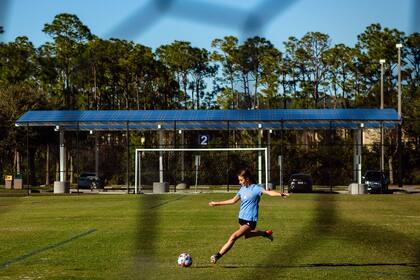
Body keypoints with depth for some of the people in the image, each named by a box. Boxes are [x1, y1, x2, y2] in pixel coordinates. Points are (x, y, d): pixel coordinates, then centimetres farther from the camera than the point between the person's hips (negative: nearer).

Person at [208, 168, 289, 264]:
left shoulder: (255, 188, -14)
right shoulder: (242, 189, 6)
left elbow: (268, 192, -27)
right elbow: (233, 200, 17)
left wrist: (280, 194, -46)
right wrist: (217, 203, 19)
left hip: (250, 220, -8)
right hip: (242, 218, 8)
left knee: (234, 236, -18)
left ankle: (218, 255, -15)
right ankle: (265, 233, 44)